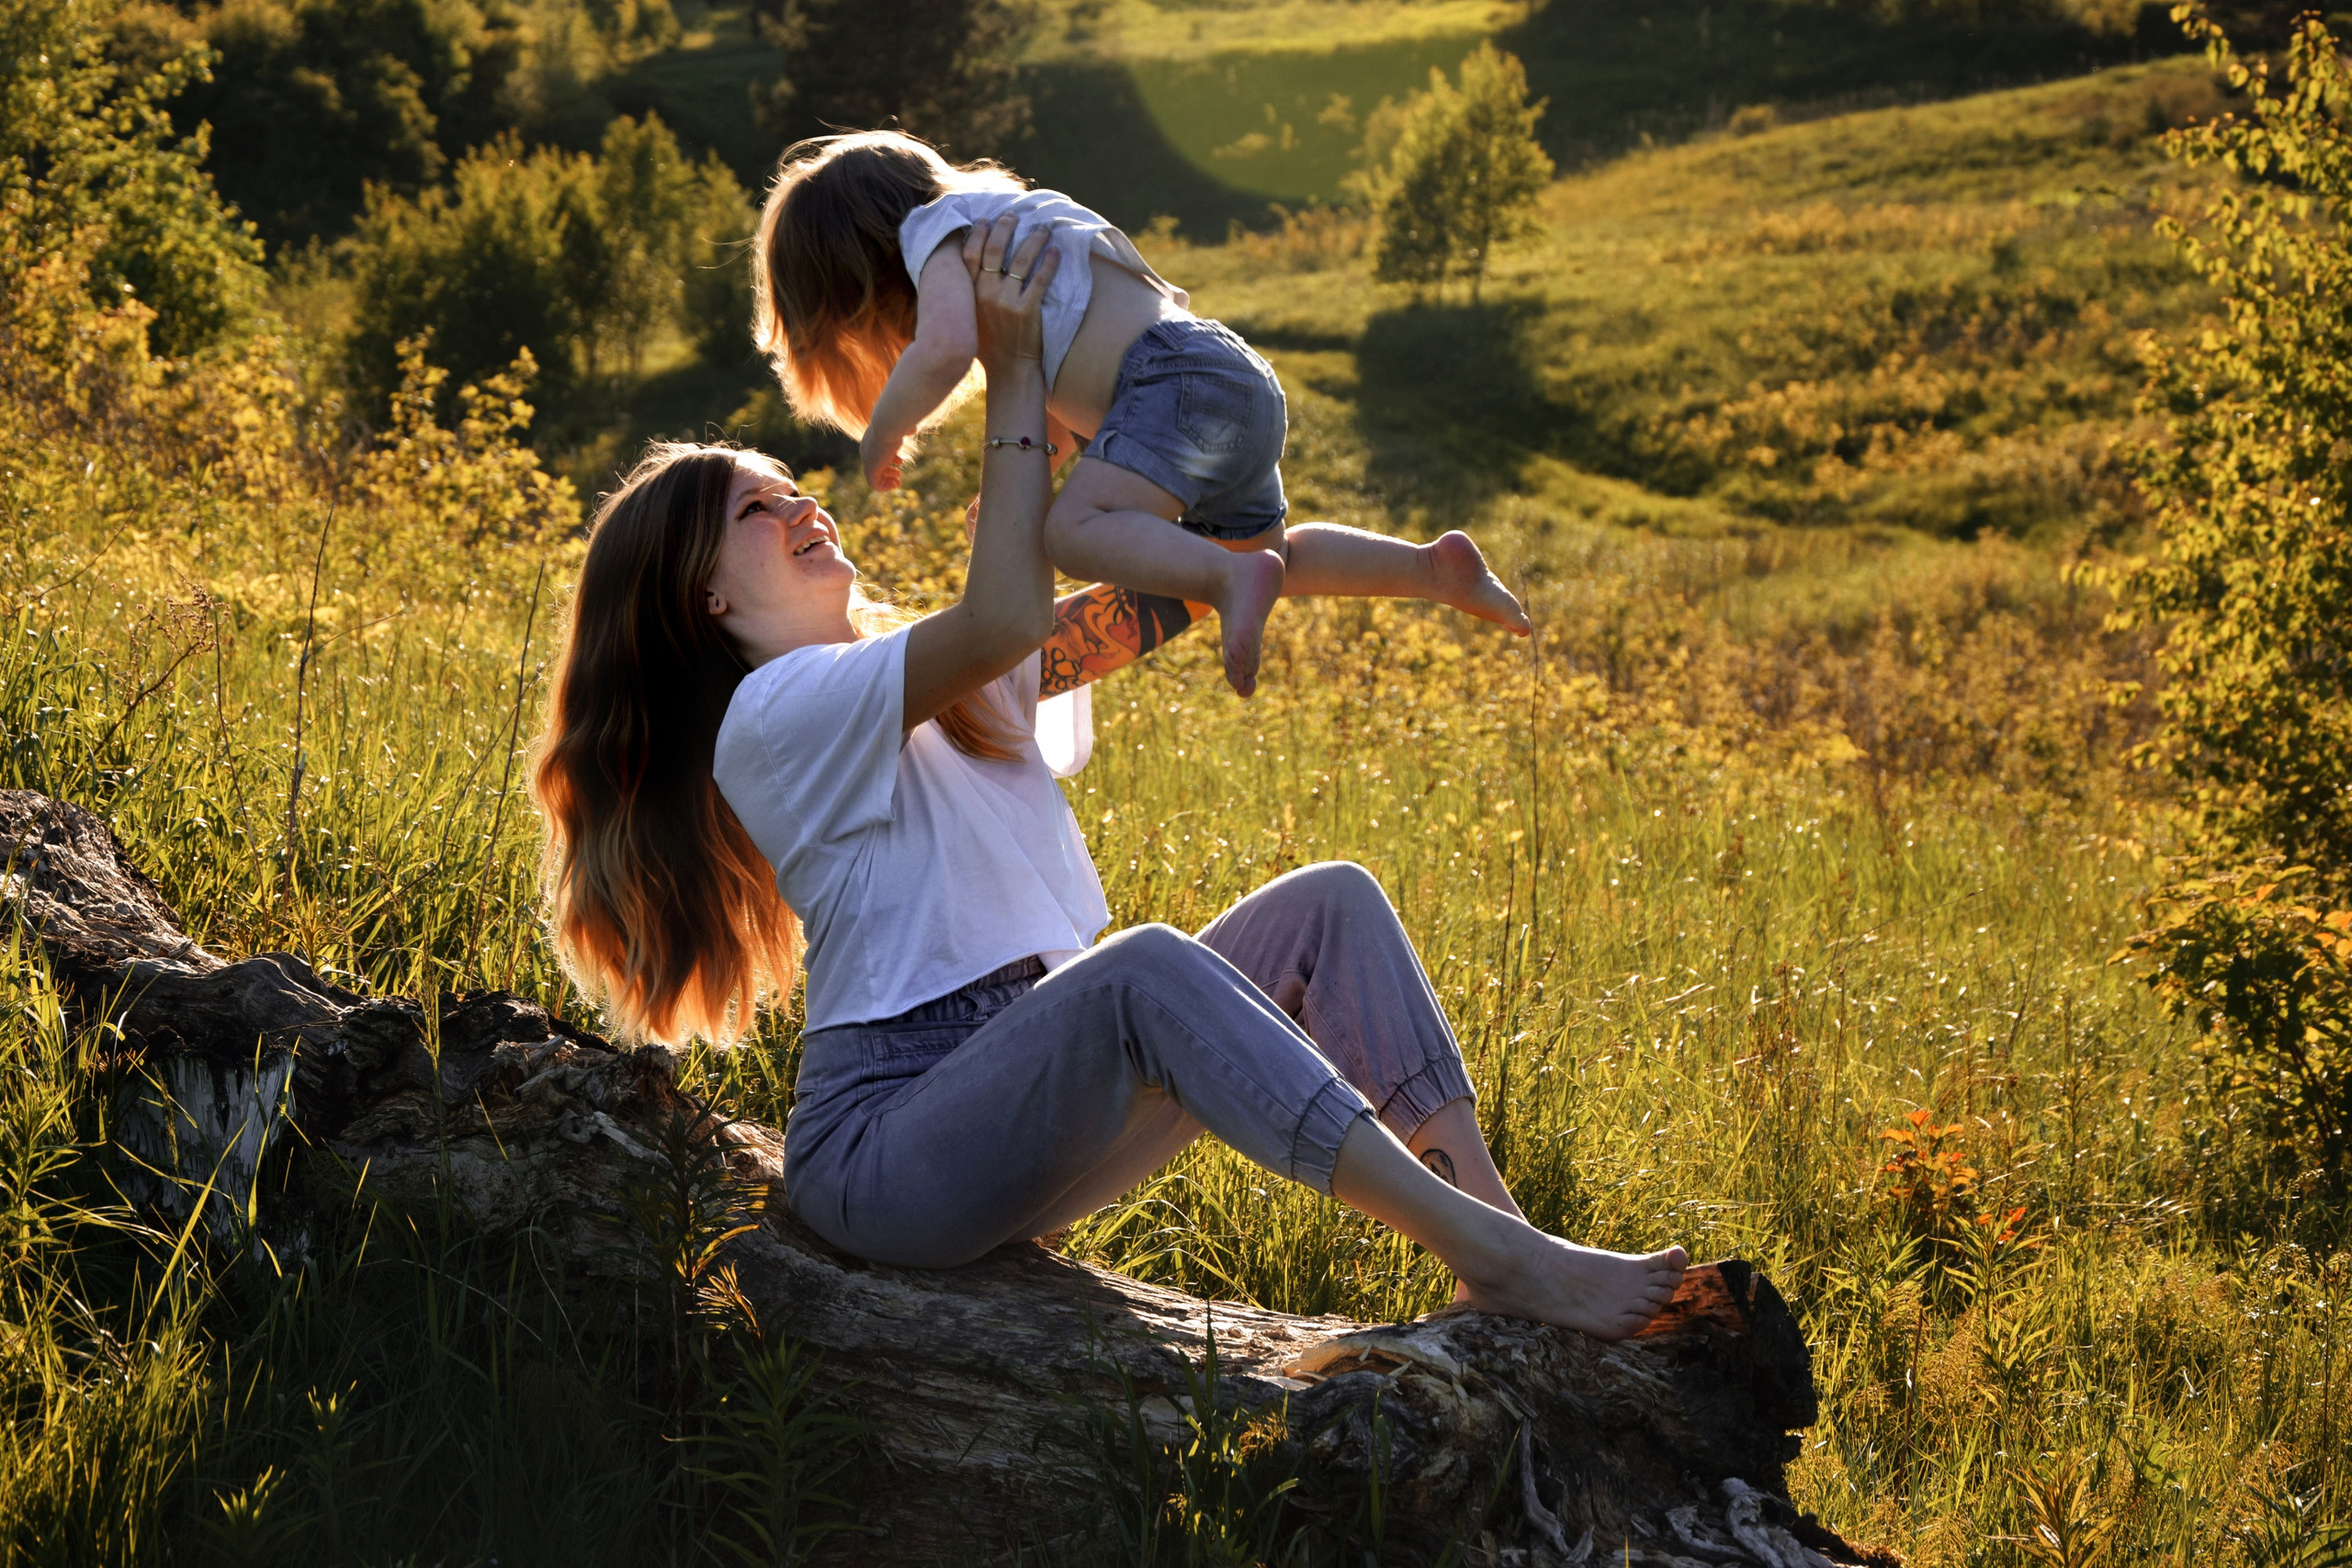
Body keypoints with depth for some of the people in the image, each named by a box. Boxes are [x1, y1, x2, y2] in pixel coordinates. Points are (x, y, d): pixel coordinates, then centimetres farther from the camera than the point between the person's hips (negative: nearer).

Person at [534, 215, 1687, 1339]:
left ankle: (1492, 1218, -22)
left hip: (1030, 1106, 9)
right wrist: (1015, 373, -13)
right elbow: (1007, 617, -21)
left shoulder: (936, 678, 19)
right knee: (1146, 969, -35)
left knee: (1328, 904, -6)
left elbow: (1174, 593, 18)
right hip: (889, 1146, -9)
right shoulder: (772, 715, -8)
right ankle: (1492, 1259, -40)